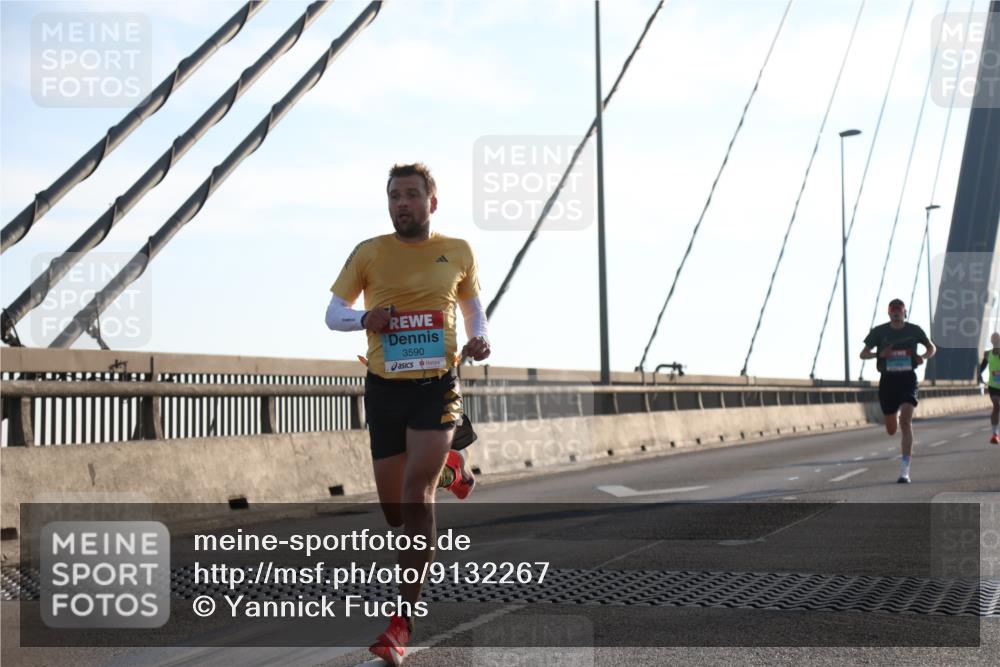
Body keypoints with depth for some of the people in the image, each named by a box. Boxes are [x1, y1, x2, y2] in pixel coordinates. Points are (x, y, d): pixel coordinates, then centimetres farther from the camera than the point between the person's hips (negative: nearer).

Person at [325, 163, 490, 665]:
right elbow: (333, 313, 7)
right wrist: (364, 318, -16)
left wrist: (480, 339, 0)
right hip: (385, 389, 2)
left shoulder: (458, 253, 5)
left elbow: (472, 304, 21)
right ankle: (447, 470, 44)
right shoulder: (369, 253, 2)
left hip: (437, 386, -2)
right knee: (395, 512, 7)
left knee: (415, 496, -18)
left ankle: (403, 622, -14)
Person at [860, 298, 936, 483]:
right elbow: (863, 354, 4)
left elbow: (932, 348, 15)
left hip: (907, 379, -1)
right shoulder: (879, 332, 0)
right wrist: (879, 354, -16)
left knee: (906, 420, -20)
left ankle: (905, 470, -21)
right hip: (888, 380, 1)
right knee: (891, 430, 7)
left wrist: (924, 356, -8)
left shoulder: (914, 330, 0)